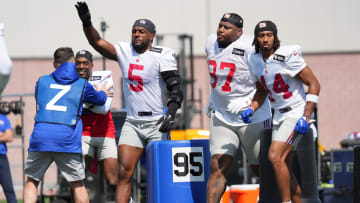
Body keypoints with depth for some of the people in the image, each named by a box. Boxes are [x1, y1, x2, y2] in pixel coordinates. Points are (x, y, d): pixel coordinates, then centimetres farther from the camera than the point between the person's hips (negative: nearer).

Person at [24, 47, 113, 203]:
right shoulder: (82, 85, 12)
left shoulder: (42, 81, 16)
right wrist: (103, 93, 54)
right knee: (77, 184, 9)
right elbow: (99, 100, 29)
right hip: (68, 141, -1)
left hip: (40, 138, 1)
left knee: (32, 181, 11)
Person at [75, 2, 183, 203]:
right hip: (132, 123, 4)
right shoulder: (125, 51, 6)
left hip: (156, 124, -4)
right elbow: (98, 42, 0)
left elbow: (175, 87, -12)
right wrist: (87, 23, -17)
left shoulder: (162, 55, -8)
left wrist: (171, 113, -25)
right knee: (124, 173, -5)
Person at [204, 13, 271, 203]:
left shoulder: (250, 48, -20)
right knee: (217, 168, -6)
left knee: (261, 168, 9)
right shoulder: (212, 42, 2)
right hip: (222, 118, 5)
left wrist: (247, 102, -25)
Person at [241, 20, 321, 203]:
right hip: (279, 116, 8)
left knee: (275, 156, -21)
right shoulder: (255, 61, 4)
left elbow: (314, 85, -14)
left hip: (296, 113, -8)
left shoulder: (288, 56, -17)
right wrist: (251, 110, 1)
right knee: (284, 166, 7)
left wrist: (306, 118, -20)